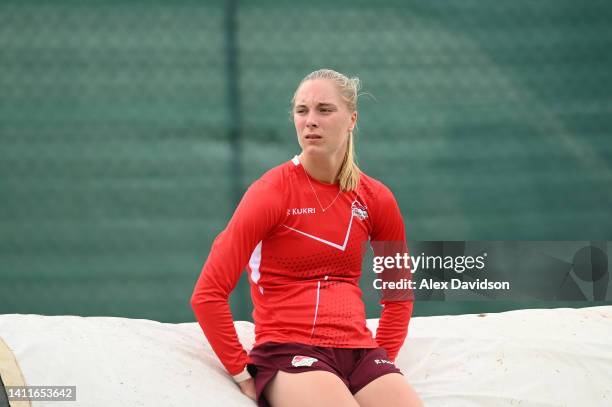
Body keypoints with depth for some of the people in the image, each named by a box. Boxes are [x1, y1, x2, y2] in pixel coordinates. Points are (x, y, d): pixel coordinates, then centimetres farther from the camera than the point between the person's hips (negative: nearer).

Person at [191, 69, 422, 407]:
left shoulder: (376, 199, 9)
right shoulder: (273, 192, -4)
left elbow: (398, 293, 24)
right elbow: (207, 295, -6)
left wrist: (382, 360, 13)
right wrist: (242, 373, -7)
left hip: (358, 351, 4)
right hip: (287, 350, -4)